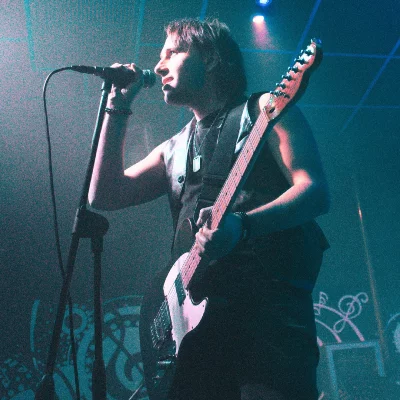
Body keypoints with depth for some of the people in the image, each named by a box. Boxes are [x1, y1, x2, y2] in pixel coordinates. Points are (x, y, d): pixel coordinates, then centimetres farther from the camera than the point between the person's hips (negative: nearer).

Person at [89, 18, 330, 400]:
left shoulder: (263, 108, 9)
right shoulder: (175, 148, 25)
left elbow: (315, 191, -4)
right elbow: (104, 196, 15)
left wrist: (241, 225, -23)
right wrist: (118, 110, 14)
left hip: (269, 292, -5)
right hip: (197, 307, 5)